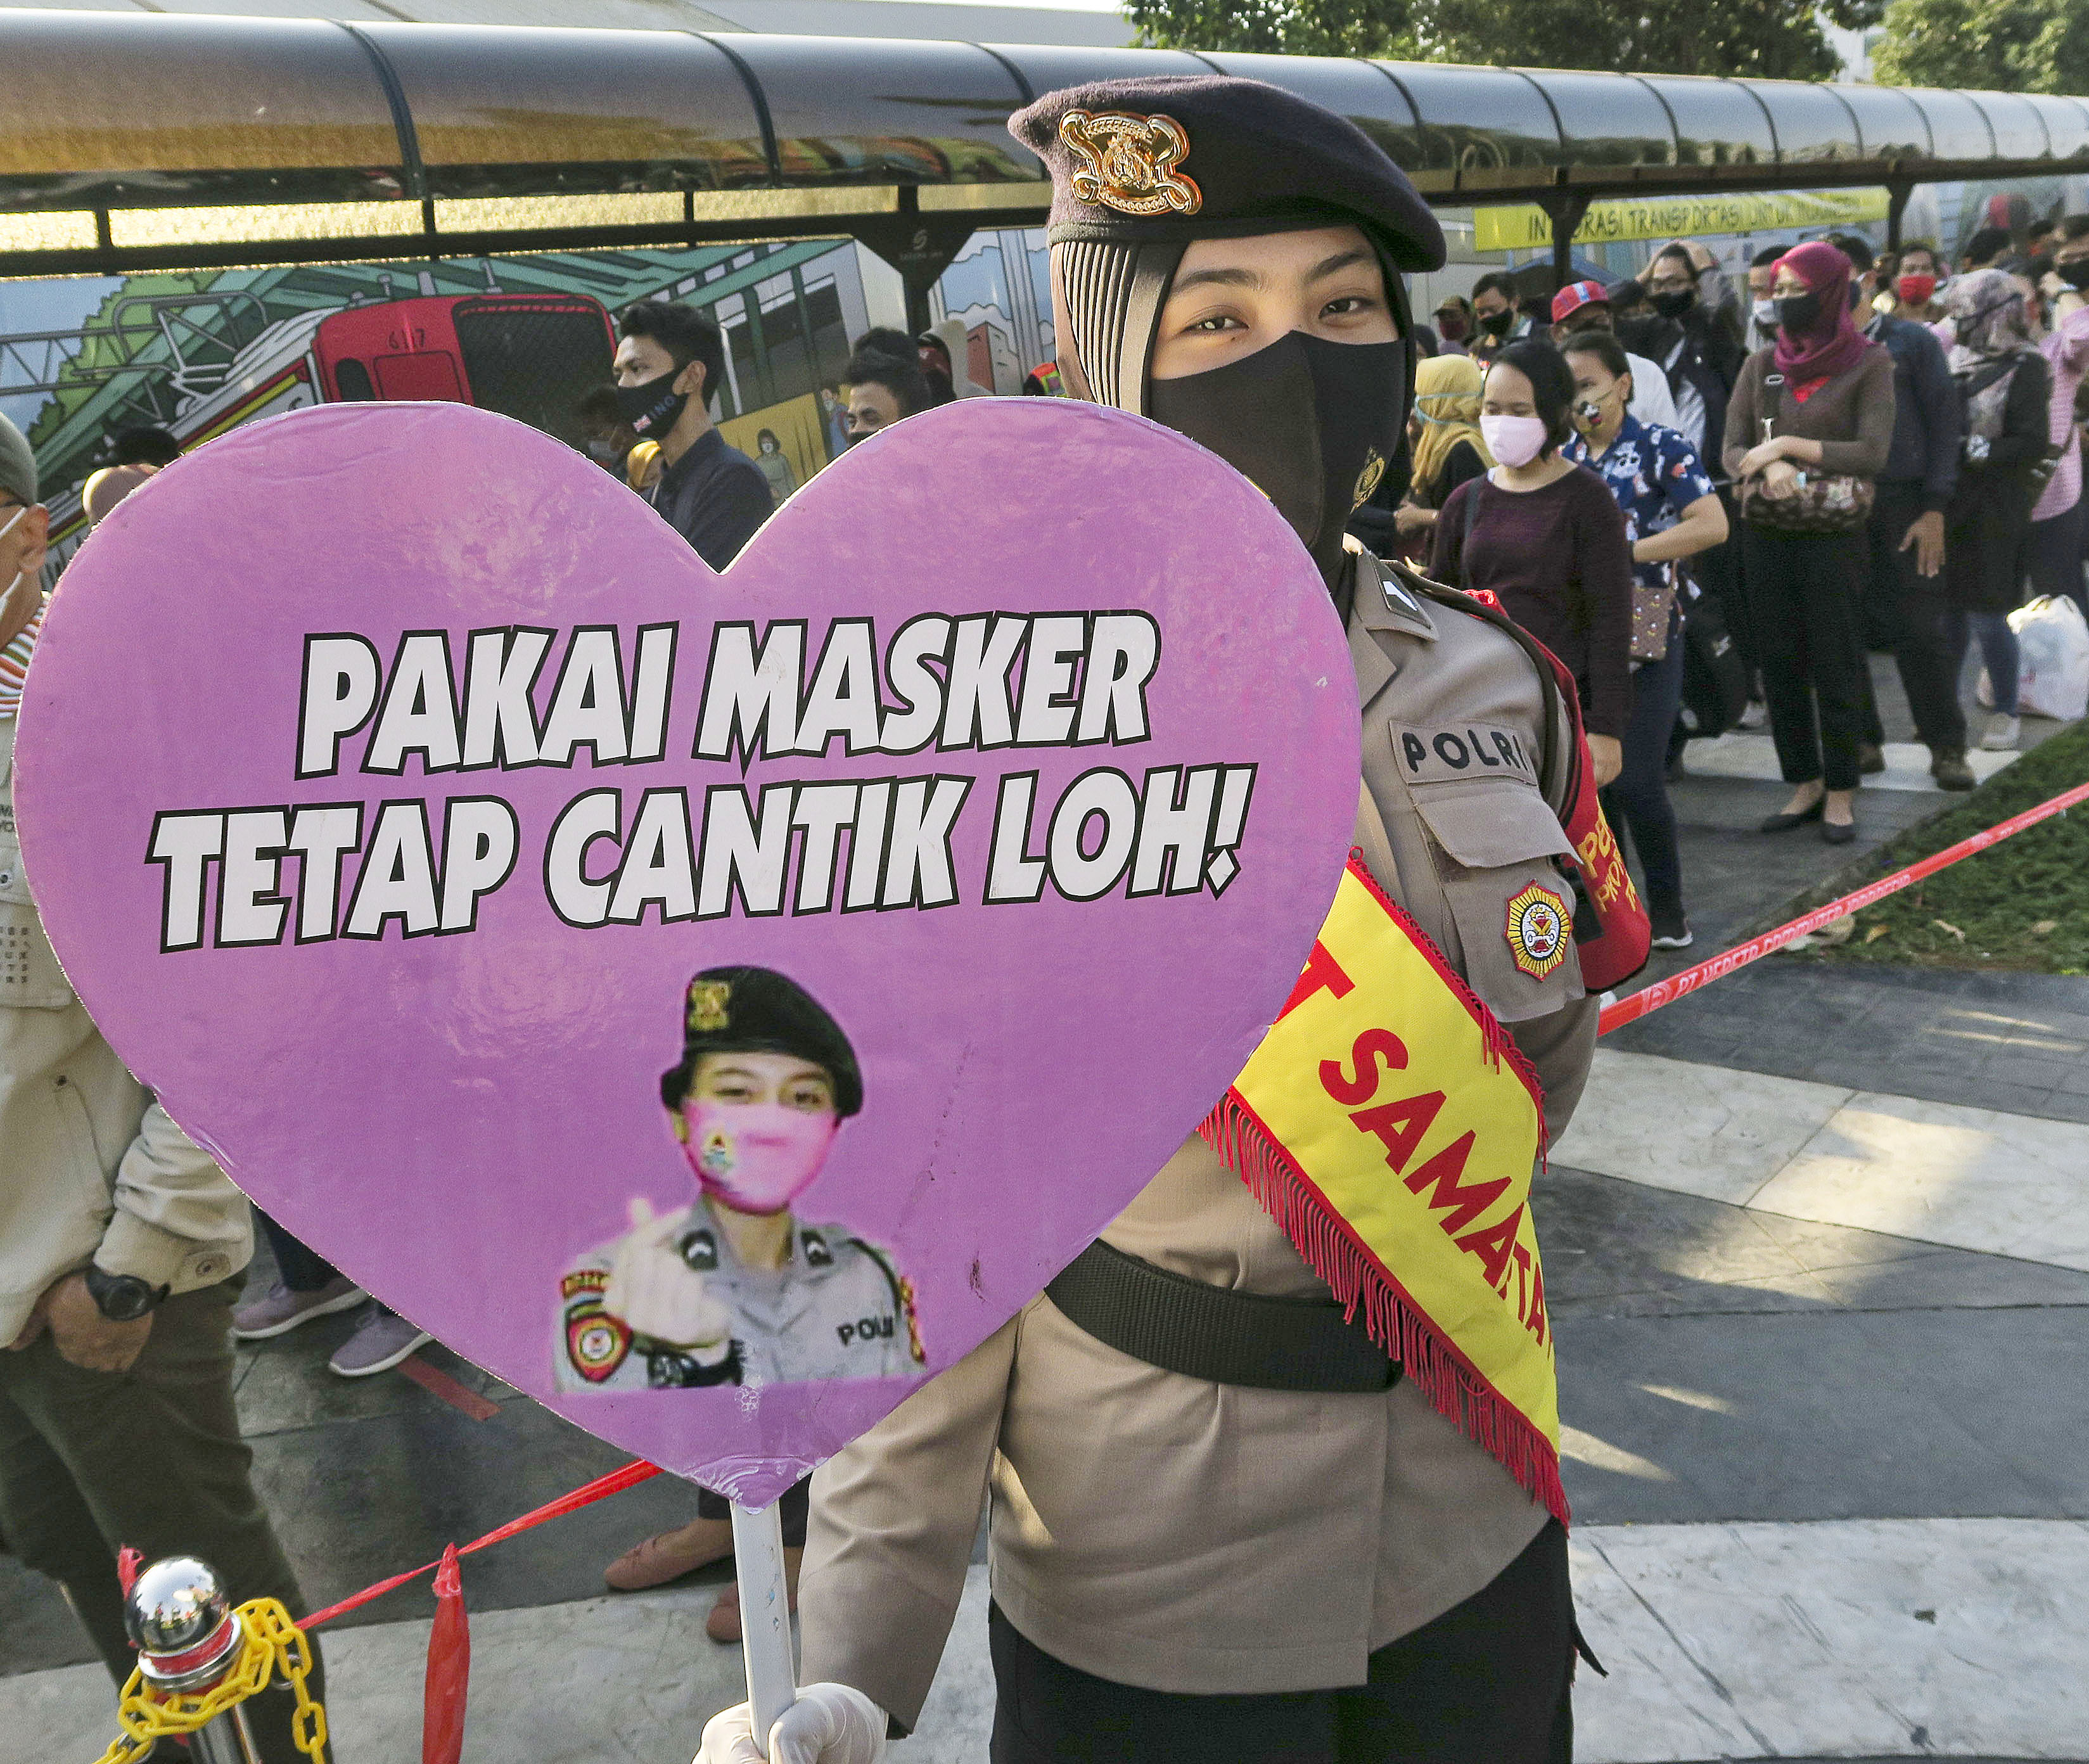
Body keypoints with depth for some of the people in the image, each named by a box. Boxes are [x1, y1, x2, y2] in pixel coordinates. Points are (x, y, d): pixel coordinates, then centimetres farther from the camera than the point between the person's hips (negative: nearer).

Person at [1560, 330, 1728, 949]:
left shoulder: (1662, 448, -6)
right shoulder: (1561, 457, 10)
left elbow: (1712, 526, -17)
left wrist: (1624, 551, -21)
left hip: (1645, 634, -5)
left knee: (1637, 779, -9)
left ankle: (1667, 908, 8)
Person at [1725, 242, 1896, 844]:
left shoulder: (1868, 363, -5)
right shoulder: (1761, 364, 6)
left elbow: (1873, 454, -13)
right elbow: (1732, 452, -1)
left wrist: (1787, 445, -15)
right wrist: (1769, 469, -22)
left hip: (1832, 534, -4)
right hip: (1765, 535, 4)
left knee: (1834, 666, 2)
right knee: (1779, 664, 9)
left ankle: (1841, 792, 14)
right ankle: (1804, 783, 21)